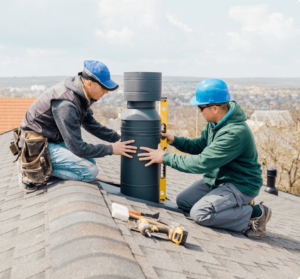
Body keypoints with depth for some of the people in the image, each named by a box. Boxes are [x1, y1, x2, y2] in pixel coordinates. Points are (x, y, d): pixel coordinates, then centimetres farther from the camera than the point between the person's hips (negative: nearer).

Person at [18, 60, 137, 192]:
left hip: (53, 141, 10)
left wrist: (117, 138, 5)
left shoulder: (80, 93, -1)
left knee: (90, 161, 15)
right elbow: (77, 148, -25)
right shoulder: (66, 104, -30)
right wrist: (111, 149, -16)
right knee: (90, 171, -16)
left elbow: (90, 123, 14)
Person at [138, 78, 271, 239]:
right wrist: (174, 140, -3)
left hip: (240, 185, -10)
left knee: (199, 213, -22)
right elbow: (200, 146, 13)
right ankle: (238, 207, 7)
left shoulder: (235, 133, -32)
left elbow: (202, 163, -32)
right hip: (216, 179, 10)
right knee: (183, 201, 4)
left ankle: (255, 213, -6)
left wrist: (165, 158, -23)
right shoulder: (214, 122, -1)